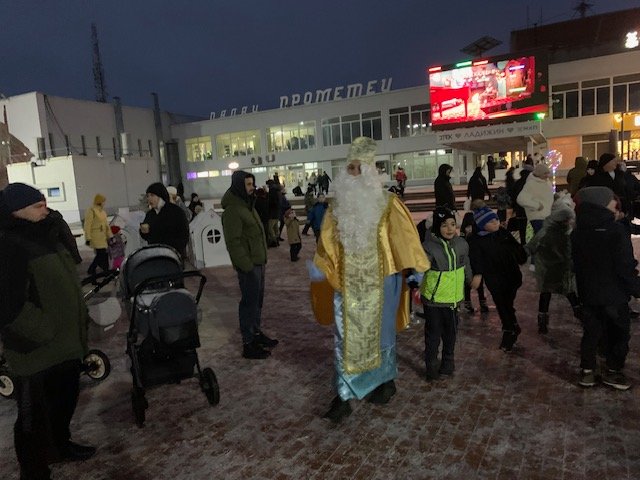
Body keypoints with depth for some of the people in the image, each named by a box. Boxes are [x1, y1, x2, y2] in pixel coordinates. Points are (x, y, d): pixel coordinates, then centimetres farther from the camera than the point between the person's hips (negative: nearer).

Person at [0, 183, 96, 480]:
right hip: (37, 351, -9)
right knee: (36, 416, 7)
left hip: (65, 344, 9)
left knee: (65, 401, 25)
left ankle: (60, 445, 47)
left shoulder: (48, 236, 8)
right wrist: (47, 332, -21)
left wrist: (77, 324, 16)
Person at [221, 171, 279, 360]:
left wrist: (263, 259, 17)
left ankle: (257, 333, 33)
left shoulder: (247, 205, 15)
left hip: (258, 262, 10)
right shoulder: (232, 210, -17)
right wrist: (247, 265, -21)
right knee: (249, 301, -2)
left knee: (257, 299, 18)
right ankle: (248, 344, 7)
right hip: (248, 265, -10)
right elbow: (234, 242, -21)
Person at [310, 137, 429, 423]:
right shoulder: (337, 208, 4)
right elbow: (328, 245, 2)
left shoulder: (388, 205, -4)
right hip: (347, 284, 2)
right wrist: (319, 268, -13)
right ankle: (344, 396, 13)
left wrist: (416, 270, -17)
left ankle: (386, 382, 36)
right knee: (346, 338, 4)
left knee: (379, 333, 13)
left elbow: (405, 239, -8)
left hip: (380, 282, -2)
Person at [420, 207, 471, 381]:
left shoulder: (461, 244, -1)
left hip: (453, 298, 5)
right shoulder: (429, 247, -19)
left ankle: (448, 361, 42)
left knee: (451, 332, 20)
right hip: (433, 300, -5)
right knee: (433, 334, 9)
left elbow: (466, 266, 14)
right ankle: (431, 366, 28)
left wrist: (470, 282, 26)